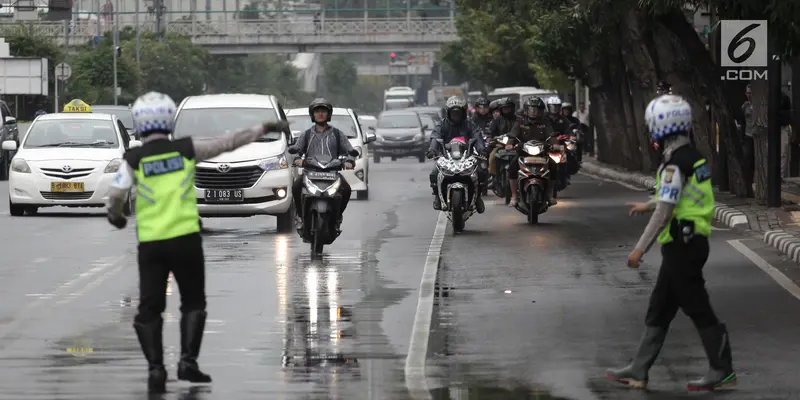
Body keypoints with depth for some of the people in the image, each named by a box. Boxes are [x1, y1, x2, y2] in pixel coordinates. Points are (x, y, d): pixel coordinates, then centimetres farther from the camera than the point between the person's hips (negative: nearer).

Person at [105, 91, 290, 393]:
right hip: (185, 238, 0)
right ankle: (188, 360, 2)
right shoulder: (186, 150, 2)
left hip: (150, 243, 0)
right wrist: (266, 128, 18)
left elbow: (115, 196, -10)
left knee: (149, 308, 9)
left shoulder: (133, 159, 0)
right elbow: (229, 142, 8)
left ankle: (155, 367, -4)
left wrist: (115, 216, 13)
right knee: (193, 302, 15)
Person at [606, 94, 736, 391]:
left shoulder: (674, 165, -19)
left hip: (681, 246, -10)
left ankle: (722, 372, 4)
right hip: (692, 242, 10)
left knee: (698, 310, -2)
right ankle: (639, 371, 17)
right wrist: (648, 206, 40)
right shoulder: (694, 158, 11)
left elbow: (664, 212, -21)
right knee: (659, 309, 13)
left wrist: (640, 249, -18)